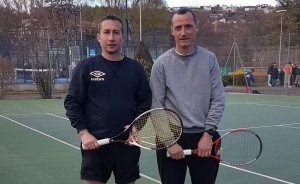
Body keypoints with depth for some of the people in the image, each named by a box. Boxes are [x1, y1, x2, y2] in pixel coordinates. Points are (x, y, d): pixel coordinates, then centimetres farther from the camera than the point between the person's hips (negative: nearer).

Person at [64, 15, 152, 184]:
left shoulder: (136, 68, 5)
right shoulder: (86, 67, 0)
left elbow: (145, 102, 7)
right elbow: (72, 102, 0)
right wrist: (83, 132, -10)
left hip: (128, 143, 2)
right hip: (95, 143, -2)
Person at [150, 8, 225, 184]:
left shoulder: (209, 59, 1)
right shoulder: (162, 63, -2)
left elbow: (218, 100, 0)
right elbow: (157, 107, -3)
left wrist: (208, 133, -9)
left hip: (204, 138, 1)